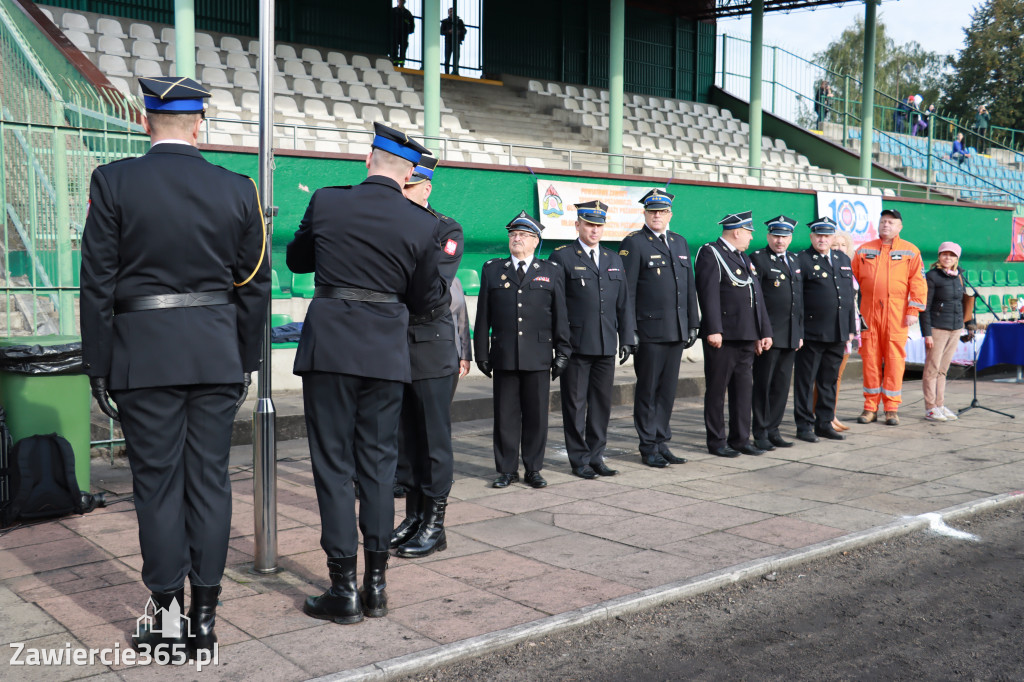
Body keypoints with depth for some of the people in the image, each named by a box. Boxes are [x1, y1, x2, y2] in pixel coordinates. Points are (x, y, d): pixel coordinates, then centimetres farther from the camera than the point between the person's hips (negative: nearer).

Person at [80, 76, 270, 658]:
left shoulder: (114, 183, -3)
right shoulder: (237, 190, 3)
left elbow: (99, 283, -3)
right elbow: (255, 286, 6)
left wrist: (98, 368, 3)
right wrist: (245, 364, 14)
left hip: (144, 358, -2)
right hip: (217, 357, 2)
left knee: (158, 485, 5)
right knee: (209, 482, 7)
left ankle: (169, 621, 11)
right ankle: (205, 618, 14)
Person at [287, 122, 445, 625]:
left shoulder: (326, 202, -2)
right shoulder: (423, 224, -2)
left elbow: (297, 259, 16)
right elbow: (425, 300, 7)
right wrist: (444, 288, 27)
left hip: (330, 347, -1)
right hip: (386, 353, 2)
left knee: (333, 465, 3)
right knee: (378, 463, 11)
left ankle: (344, 589, 5)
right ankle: (376, 584, 15)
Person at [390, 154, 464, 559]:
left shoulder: (447, 231, -2)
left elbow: (434, 285, -17)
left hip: (430, 350, -5)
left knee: (433, 439, 0)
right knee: (404, 436, 12)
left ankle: (434, 524, 10)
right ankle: (413, 516, 24)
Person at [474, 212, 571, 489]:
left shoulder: (552, 272, 9)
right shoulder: (492, 269, 10)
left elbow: (560, 316, 7)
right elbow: (483, 316, 8)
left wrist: (562, 352, 2)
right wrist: (482, 352, 3)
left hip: (538, 357, 0)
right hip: (504, 356, 1)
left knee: (536, 414, 4)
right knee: (505, 414, 4)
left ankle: (534, 469, 16)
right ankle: (507, 469, 14)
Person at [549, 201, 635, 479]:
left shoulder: (614, 260, 15)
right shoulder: (562, 257, -1)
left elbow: (624, 303, 16)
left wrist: (627, 339, 9)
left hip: (606, 347, 5)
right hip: (576, 346, -5)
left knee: (602, 403, 9)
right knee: (575, 404, 2)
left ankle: (596, 456, 20)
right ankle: (579, 460, 12)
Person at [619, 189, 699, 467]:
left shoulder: (680, 242, 15)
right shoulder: (633, 243, -4)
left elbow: (689, 286, 17)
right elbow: (627, 290, -8)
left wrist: (692, 324, 13)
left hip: (677, 330, 6)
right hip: (649, 330, -6)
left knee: (668, 390, 11)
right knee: (648, 391, 2)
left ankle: (662, 442, 20)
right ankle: (648, 447, 11)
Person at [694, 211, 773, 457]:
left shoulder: (744, 259, 21)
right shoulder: (710, 253, -6)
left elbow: (757, 297, 20)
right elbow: (709, 294, -15)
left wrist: (764, 332, 15)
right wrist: (713, 330, -22)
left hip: (746, 336, 8)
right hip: (722, 336, -8)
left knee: (744, 389, 10)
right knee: (717, 389, 0)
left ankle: (740, 439, 19)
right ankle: (717, 441, 8)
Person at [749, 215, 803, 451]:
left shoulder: (794, 261, 17)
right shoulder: (758, 259, -4)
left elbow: (799, 300, 20)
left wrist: (800, 332, 15)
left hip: (791, 336, 6)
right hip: (768, 334, -6)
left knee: (782, 385, 9)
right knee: (763, 385, 0)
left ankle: (773, 430, 18)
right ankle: (760, 434, 7)